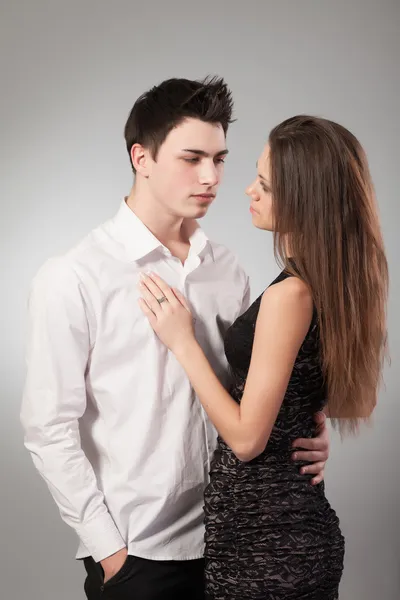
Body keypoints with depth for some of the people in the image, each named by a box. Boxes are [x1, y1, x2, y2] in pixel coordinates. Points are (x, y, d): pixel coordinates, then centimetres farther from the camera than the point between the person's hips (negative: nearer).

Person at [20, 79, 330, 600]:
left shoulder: (226, 271, 2)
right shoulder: (74, 278, -12)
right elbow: (50, 428, -11)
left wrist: (306, 437, -7)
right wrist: (107, 547, -10)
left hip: (227, 538, 5)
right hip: (135, 554, -4)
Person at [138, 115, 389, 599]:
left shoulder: (291, 295, -24)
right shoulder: (345, 281, 2)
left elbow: (247, 438, -19)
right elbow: (358, 403, 14)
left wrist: (183, 342, -14)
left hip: (261, 536, -8)